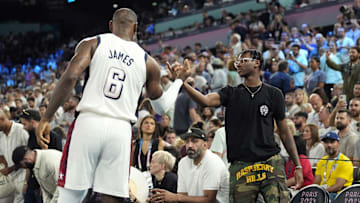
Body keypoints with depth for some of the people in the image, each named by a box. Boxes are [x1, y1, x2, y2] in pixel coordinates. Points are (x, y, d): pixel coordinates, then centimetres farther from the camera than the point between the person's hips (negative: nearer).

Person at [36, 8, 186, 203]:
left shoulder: (92, 44, 7)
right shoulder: (148, 62, 12)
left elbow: (69, 77, -9)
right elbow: (161, 107, 23)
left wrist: (46, 118, -6)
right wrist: (178, 80, 39)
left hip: (88, 123, -1)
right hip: (121, 130, 1)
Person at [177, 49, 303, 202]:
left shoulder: (273, 94, 9)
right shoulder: (231, 94, 11)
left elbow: (284, 133, 12)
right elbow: (206, 100, -10)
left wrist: (297, 166, 8)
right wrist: (182, 83, -26)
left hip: (270, 164, -1)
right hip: (240, 168, 1)